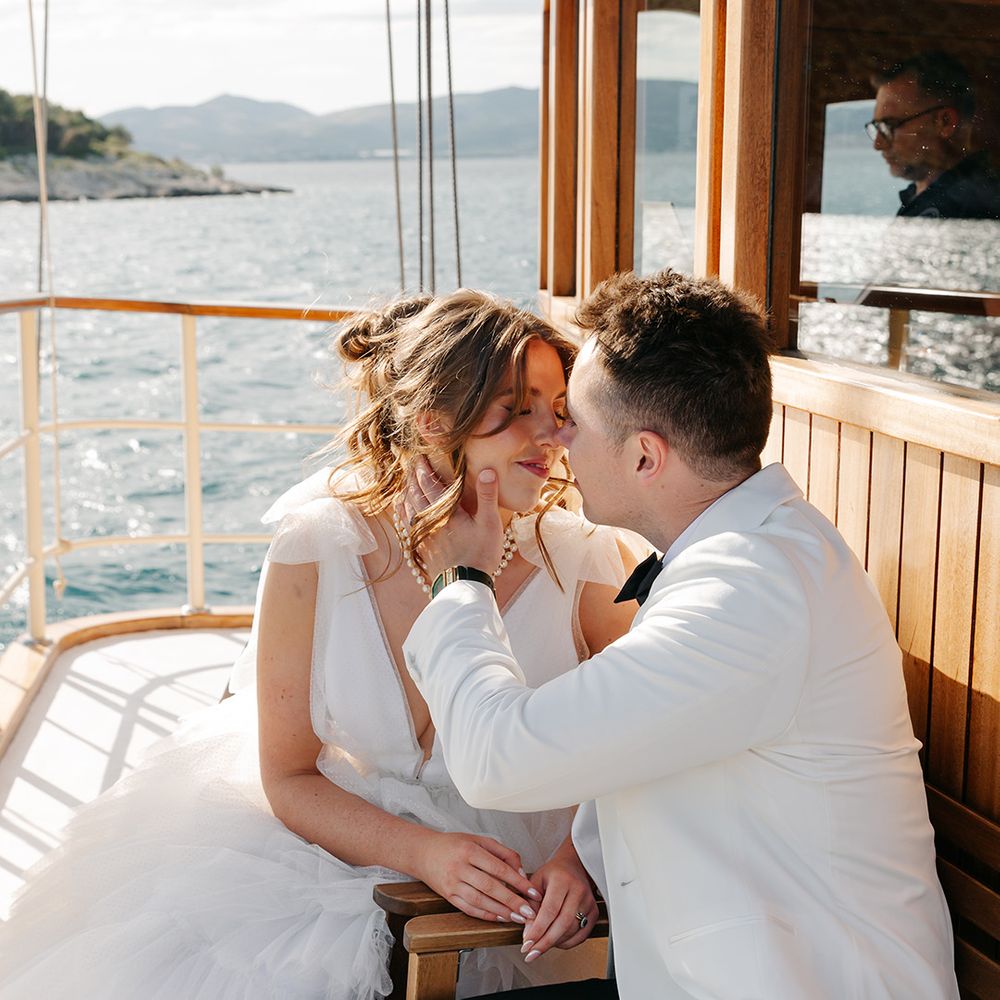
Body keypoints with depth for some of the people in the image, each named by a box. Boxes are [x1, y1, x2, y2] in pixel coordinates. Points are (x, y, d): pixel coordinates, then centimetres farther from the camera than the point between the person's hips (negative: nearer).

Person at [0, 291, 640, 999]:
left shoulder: (579, 555, -15)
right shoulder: (318, 551, -16)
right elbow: (287, 776, -7)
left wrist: (577, 857, -22)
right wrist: (426, 854, -22)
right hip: (341, 842, 0)